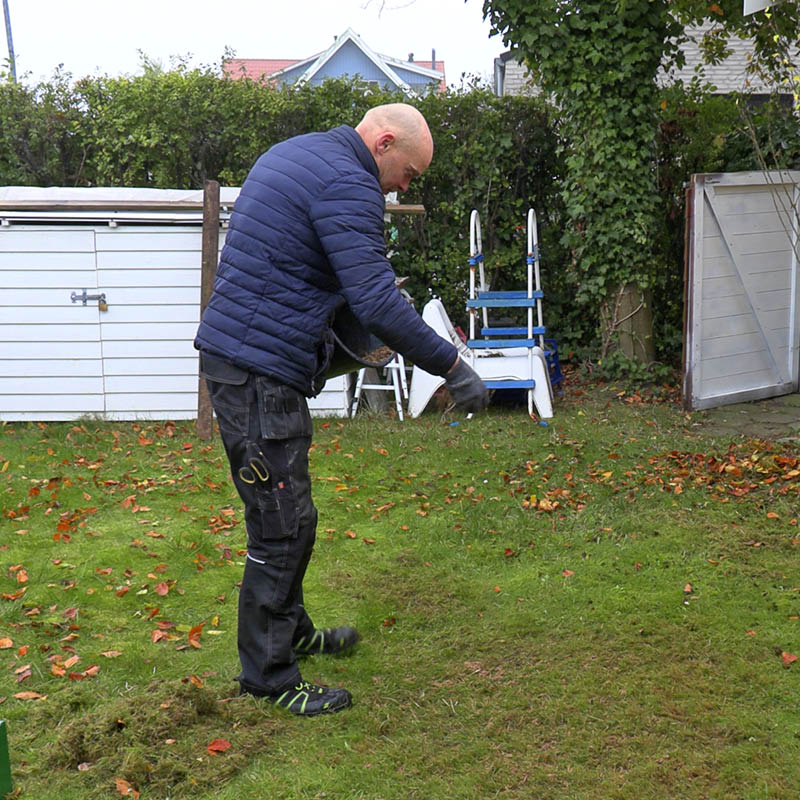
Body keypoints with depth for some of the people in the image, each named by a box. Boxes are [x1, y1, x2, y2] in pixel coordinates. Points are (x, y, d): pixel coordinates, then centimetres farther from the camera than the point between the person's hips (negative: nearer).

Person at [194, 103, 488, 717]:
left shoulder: (293, 154, 17)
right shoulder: (347, 185, -16)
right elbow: (378, 304, -24)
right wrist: (453, 368, -17)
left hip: (238, 354, 11)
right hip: (260, 371, -11)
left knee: (288, 515, 21)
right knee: (282, 526, -2)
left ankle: (290, 629, 37)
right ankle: (269, 677, 10)